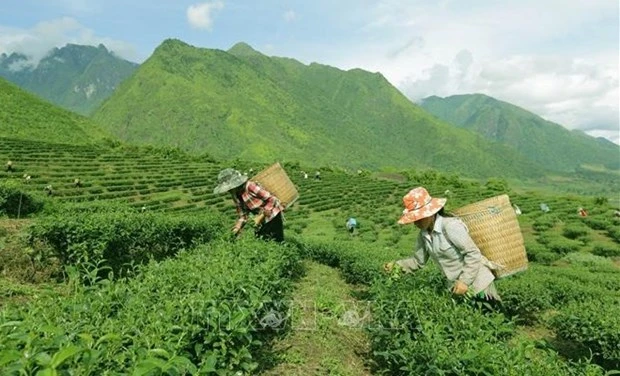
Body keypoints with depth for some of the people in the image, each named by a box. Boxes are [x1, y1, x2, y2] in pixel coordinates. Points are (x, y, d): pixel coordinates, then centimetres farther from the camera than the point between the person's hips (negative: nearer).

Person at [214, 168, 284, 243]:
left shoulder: (251, 186, -24)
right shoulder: (236, 195, 0)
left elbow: (272, 199, -22)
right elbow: (243, 214, 8)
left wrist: (261, 215, -23)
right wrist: (238, 226, -8)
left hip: (273, 215, -8)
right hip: (263, 219, 8)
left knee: (276, 242, -9)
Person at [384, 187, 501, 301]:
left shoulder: (450, 226, -25)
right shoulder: (424, 234, -2)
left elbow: (473, 254, -23)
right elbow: (418, 261, 3)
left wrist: (465, 281, -28)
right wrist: (397, 265, -11)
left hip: (478, 283, -7)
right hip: (458, 285, 8)